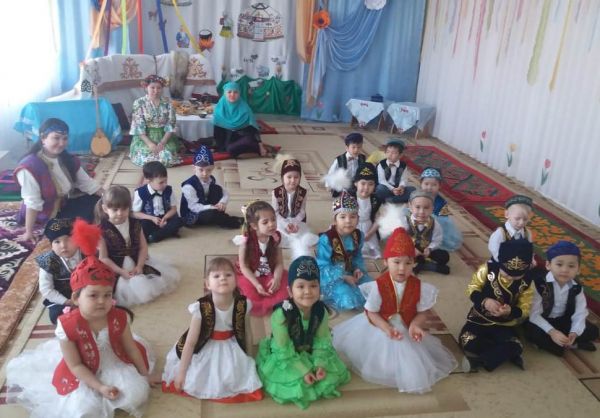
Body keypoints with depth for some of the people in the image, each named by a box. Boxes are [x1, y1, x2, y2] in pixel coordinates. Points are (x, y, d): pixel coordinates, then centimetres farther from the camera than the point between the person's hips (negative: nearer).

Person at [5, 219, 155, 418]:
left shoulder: (118, 317, -18)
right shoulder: (68, 326, -26)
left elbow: (131, 348, -2)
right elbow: (75, 366, -16)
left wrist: (144, 374, 6)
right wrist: (100, 387, -21)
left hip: (115, 365, 2)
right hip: (82, 375, -2)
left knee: (137, 395, -15)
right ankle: (94, 395, 15)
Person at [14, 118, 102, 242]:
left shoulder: (67, 159, -6)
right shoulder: (30, 167, -29)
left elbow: (87, 183, 0)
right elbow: (32, 203, -30)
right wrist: (28, 233, -27)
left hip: (64, 204, 7)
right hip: (46, 214, -7)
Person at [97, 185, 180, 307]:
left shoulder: (135, 224, 0)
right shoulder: (102, 230, -14)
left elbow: (143, 247, 2)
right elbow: (103, 258, -13)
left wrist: (139, 266, -14)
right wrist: (121, 272, -22)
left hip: (137, 263, 5)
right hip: (117, 269, -5)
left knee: (173, 276, -3)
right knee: (143, 292, -26)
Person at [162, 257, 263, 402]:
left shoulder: (242, 305, -17)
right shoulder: (201, 308, -23)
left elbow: (247, 335, -1)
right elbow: (191, 342, -15)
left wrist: (248, 361, 10)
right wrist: (181, 372, -11)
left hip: (232, 350, 2)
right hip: (206, 351, -1)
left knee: (233, 381, -10)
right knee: (192, 382, -10)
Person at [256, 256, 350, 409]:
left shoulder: (321, 311, -18)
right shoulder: (281, 314, -33)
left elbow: (322, 342, -7)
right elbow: (284, 351, -26)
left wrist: (320, 365, -21)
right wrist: (303, 370, -27)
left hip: (310, 353, 4)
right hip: (283, 356, -4)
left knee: (333, 373, -3)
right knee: (294, 382, -22)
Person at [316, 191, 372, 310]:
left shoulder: (358, 235, -3)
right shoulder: (326, 239, -23)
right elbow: (323, 266, -20)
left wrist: (358, 269, -10)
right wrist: (344, 277, -24)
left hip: (351, 273, 6)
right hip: (332, 277, -6)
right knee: (349, 300, -27)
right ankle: (332, 298, 4)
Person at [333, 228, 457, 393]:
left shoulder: (418, 286, -16)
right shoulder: (378, 286, -23)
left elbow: (422, 312, -7)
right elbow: (371, 313, -16)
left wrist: (415, 325, -29)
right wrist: (387, 328, -31)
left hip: (406, 329, 2)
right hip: (381, 329, -2)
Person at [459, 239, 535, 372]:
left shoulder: (526, 282, -11)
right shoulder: (488, 269, -16)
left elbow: (524, 310, -6)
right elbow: (472, 289, -8)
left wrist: (511, 311, -30)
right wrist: (484, 301, -29)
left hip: (504, 324, 1)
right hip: (480, 319, -1)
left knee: (515, 347, -27)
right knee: (468, 342, -27)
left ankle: (478, 360, -14)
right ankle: (506, 354, -8)